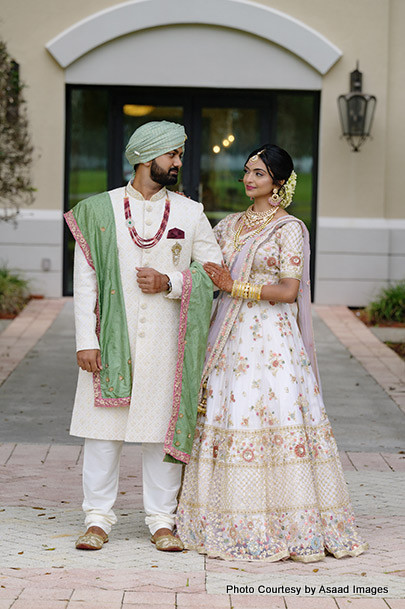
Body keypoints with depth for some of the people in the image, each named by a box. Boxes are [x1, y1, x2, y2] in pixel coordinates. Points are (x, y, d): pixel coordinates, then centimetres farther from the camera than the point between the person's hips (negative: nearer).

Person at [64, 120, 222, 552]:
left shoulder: (190, 213, 6)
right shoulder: (100, 210, 2)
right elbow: (84, 281, 0)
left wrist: (169, 282, -10)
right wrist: (86, 340, -7)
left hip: (165, 338, 1)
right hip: (112, 336, -1)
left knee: (162, 428, 4)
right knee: (104, 427, 1)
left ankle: (162, 520, 14)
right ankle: (98, 519, 11)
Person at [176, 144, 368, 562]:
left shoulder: (289, 229, -3)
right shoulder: (229, 226, 16)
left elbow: (289, 290, -10)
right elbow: (207, 273, 25)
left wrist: (236, 287, -15)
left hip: (271, 339, -6)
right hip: (230, 339, 6)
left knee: (277, 418, -10)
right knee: (226, 419, 3)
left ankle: (287, 525, -2)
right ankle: (232, 522, 9)